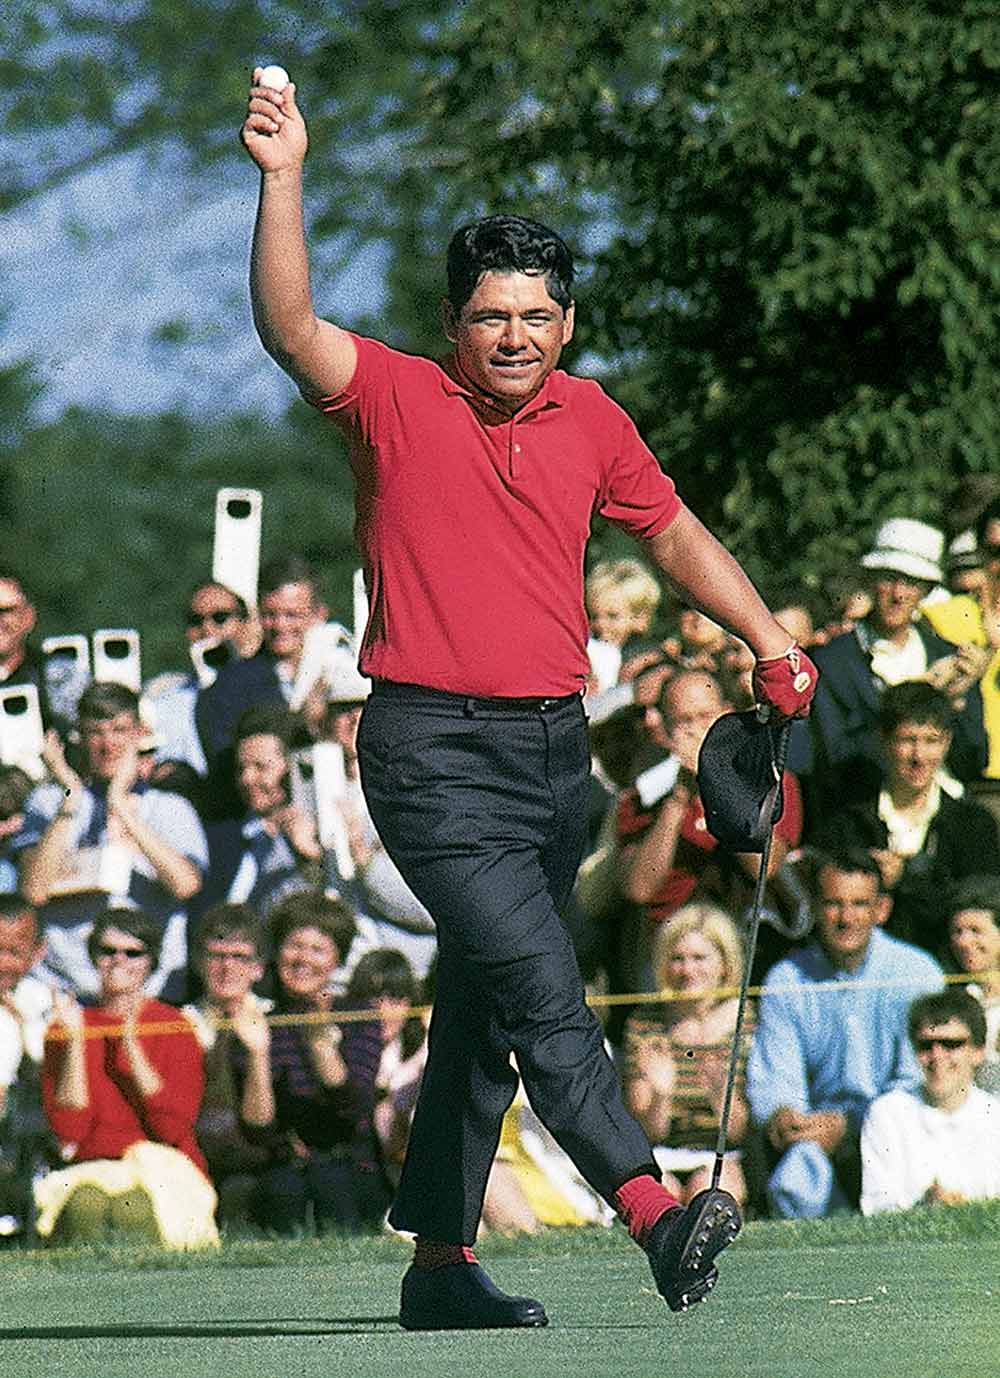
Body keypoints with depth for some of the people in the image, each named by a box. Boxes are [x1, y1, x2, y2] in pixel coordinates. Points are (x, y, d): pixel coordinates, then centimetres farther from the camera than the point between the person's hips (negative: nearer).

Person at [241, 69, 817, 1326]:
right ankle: (650, 1212, -27)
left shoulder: (590, 419, 11)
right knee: (541, 984, -19)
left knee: (484, 1011, 12)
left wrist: (765, 636, 16)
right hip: (433, 751, -6)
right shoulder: (395, 399, -4)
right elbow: (290, 328, -19)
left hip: (553, 746, 6)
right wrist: (282, 181, -29)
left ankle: (440, 1263, 19)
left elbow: (669, 529, 23)